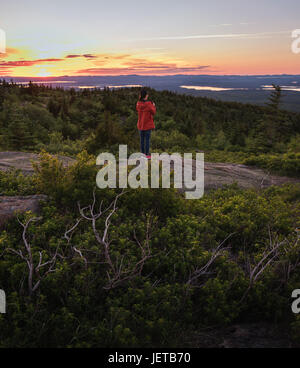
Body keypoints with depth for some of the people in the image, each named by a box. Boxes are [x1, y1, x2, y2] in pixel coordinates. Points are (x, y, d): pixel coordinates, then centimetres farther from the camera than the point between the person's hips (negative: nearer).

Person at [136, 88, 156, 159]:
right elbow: (153, 112, -9)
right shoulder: (148, 104, -18)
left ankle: (142, 153, 21)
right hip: (148, 125, -5)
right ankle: (147, 154, 7)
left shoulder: (138, 103, -3)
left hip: (140, 125, 5)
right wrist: (154, 106, 8)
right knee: (147, 139, 3)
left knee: (142, 139, 14)